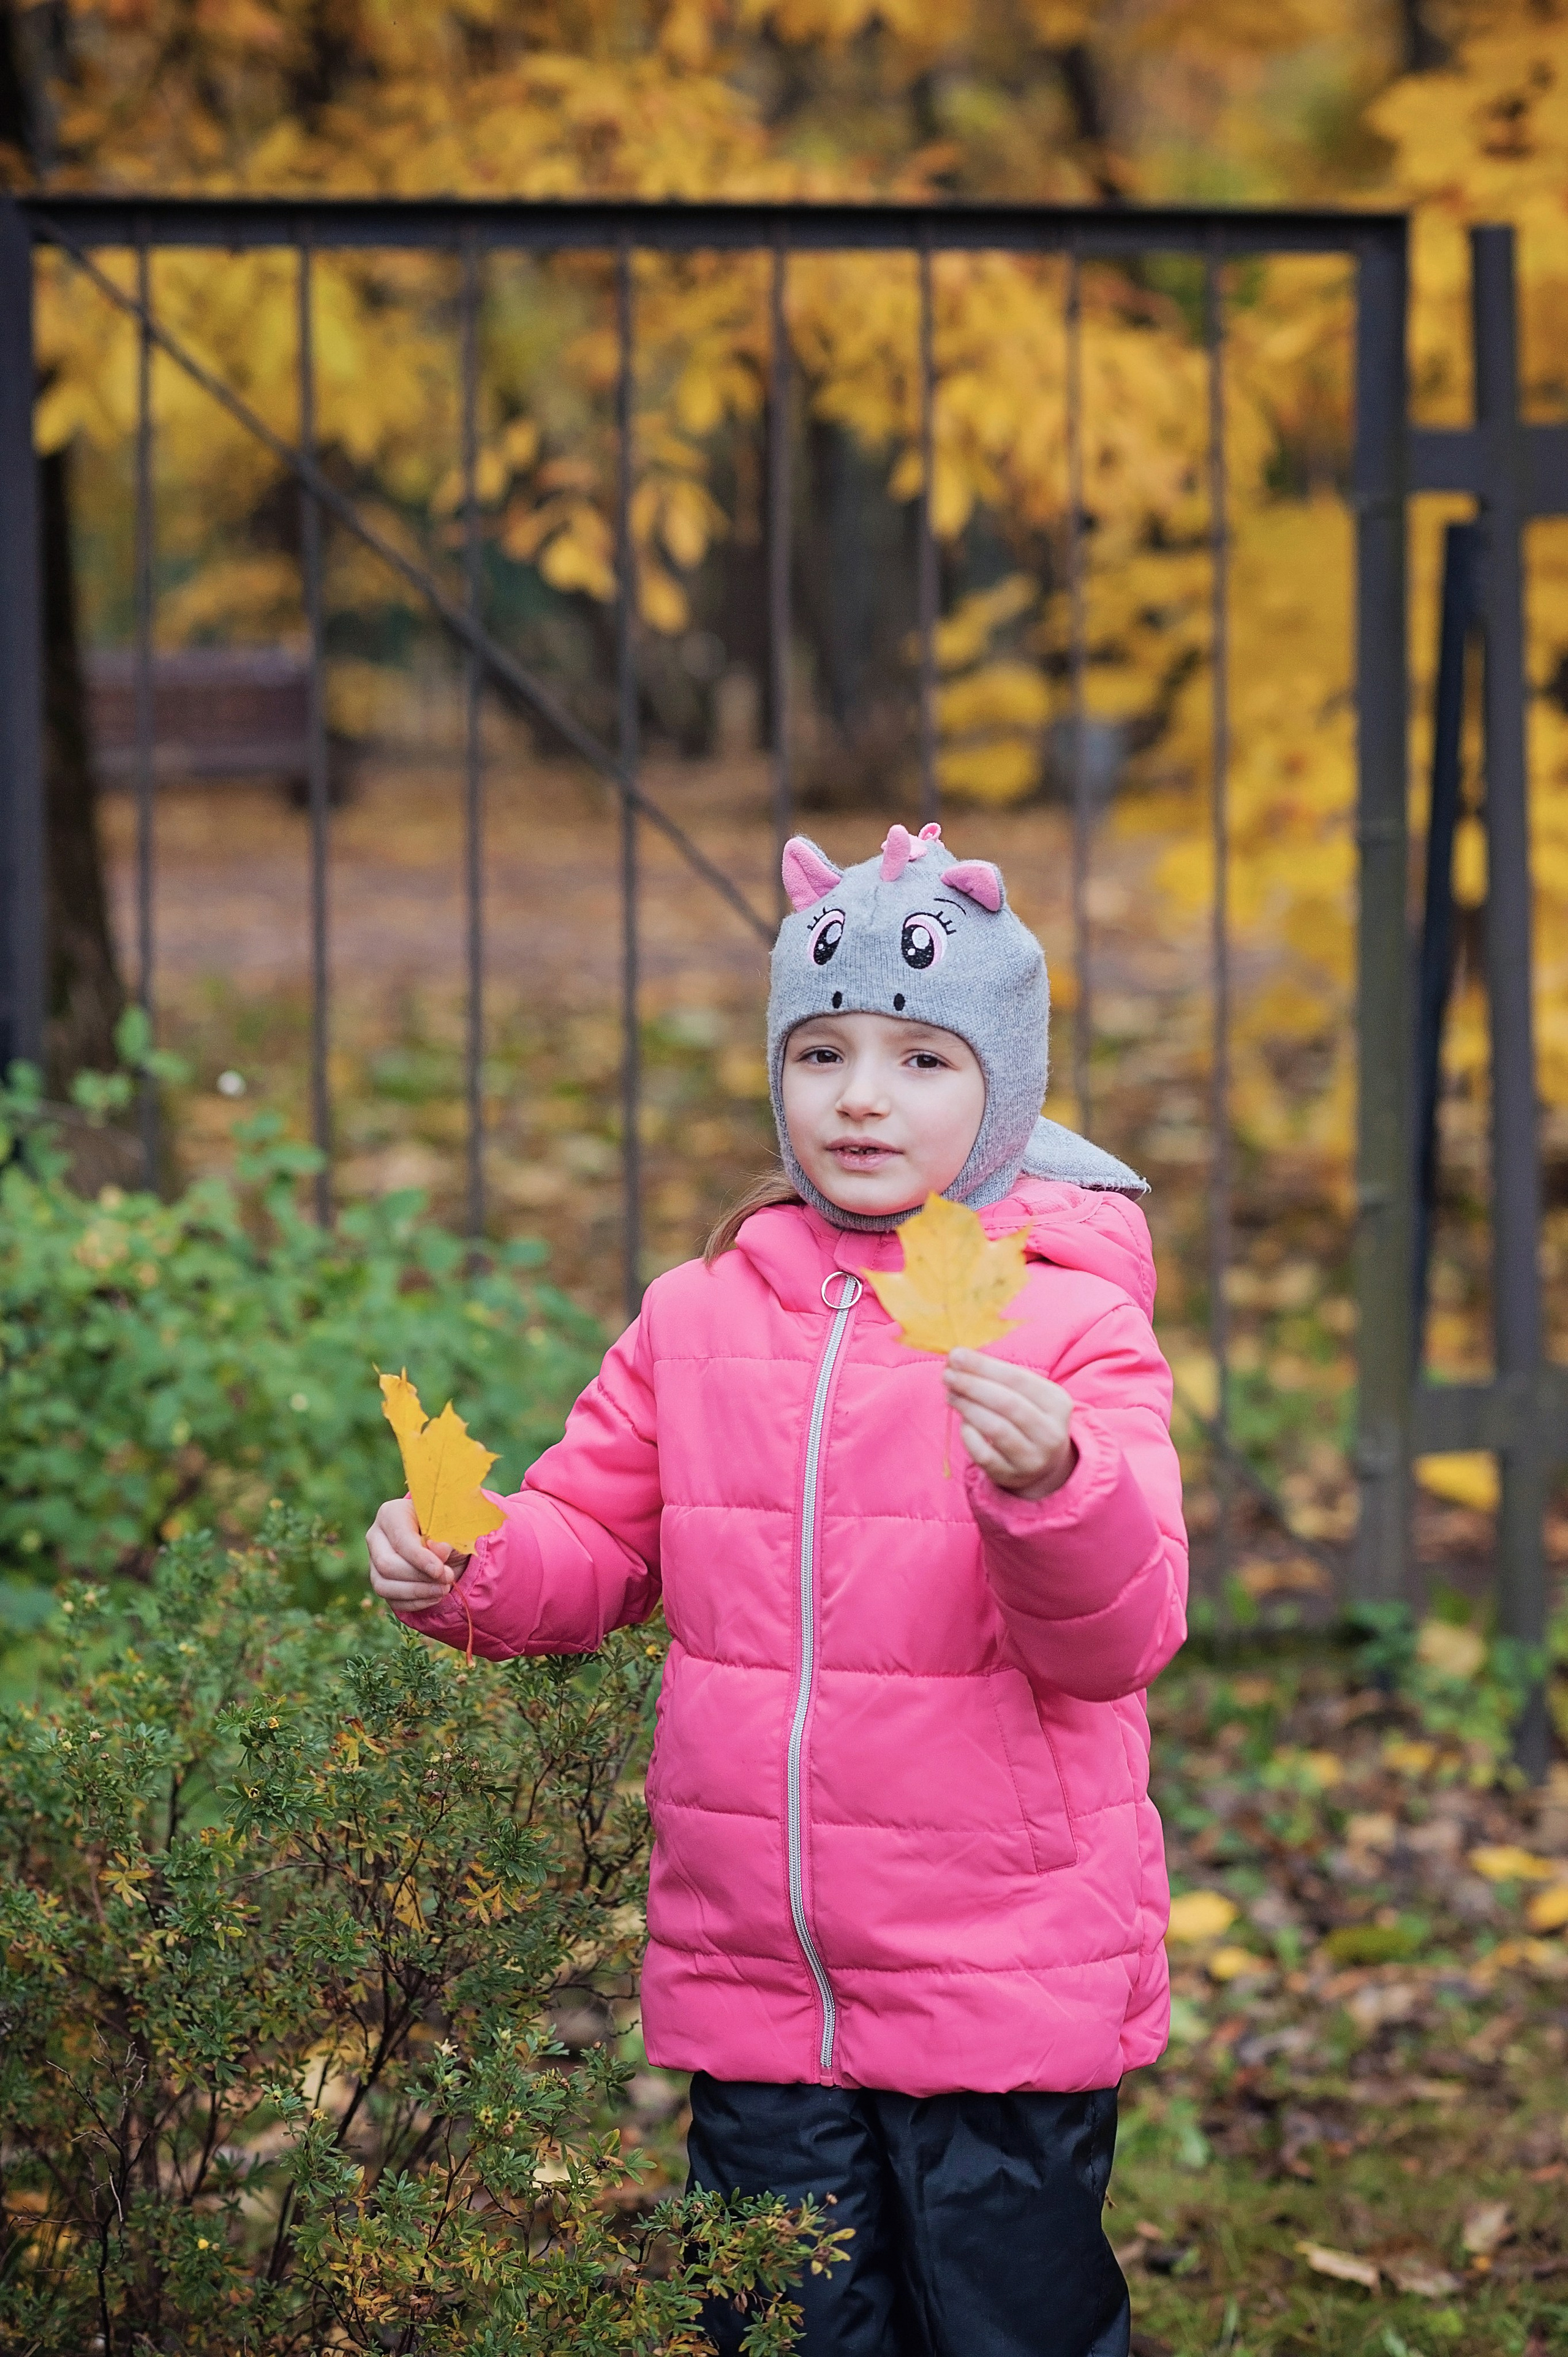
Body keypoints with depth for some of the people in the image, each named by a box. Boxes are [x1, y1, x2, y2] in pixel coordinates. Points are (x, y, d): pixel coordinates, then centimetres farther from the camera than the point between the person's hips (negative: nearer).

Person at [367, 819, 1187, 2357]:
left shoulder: (1073, 1325, -7)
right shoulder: (700, 1319, 6)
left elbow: (1121, 1640, -13)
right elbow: (586, 1550, 13)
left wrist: (1047, 1490, -33)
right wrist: (463, 1568, -8)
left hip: (1005, 1992, -4)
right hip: (752, 1991, 4)